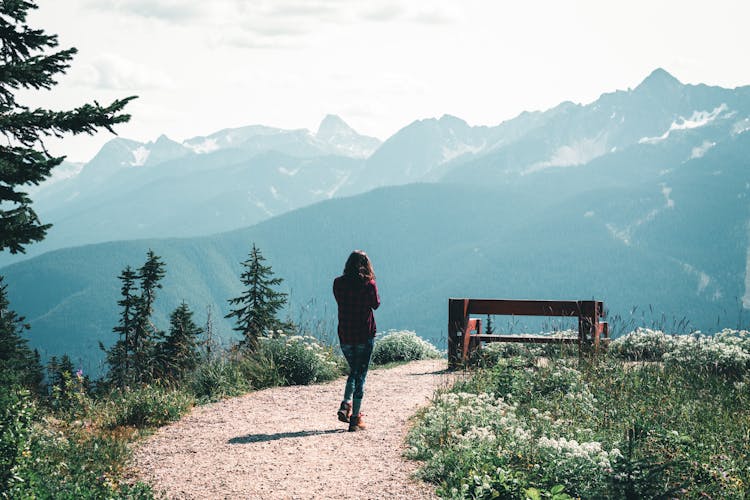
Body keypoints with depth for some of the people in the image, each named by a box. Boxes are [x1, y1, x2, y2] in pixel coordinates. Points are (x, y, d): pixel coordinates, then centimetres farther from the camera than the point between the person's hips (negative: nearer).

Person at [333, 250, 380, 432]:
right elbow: (376, 304, 6)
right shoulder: (369, 284, -10)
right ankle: (355, 418, 3)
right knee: (360, 376, 4)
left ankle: (345, 406, 6)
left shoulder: (338, 283, -2)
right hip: (365, 335, -3)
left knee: (353, 371, 22)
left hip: (344, 335, 3)